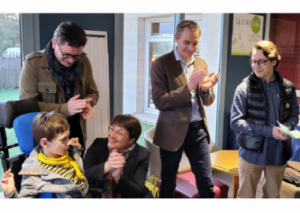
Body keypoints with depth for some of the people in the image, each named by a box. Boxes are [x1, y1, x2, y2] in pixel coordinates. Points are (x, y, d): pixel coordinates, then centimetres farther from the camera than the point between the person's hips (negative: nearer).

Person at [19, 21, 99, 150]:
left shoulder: (83, 61, -2)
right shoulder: (33, 64, -14)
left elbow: (93, 92, 9)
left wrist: (87, 103, -14)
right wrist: (64, 109, -27)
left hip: (77, 134, 4)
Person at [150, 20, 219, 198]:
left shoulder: (201, 64, 8)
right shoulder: (161, 64, -9)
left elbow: (207, 102, 11)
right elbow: (159, 101, -16)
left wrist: (206, 89, -12)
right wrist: (188, 87, -24)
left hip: (198, 130, 4)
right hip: (173, 131, -4)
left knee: (207, 184, 10)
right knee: (168, 184, 14)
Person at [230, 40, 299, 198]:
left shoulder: (287, 87, 0)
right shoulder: (244, 88, -10)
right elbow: (235, 122, -13)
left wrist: (287, 127, -13)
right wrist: (268, 131, -20)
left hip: (278, 152, 4)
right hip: (252, 152, -3)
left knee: (273, 195, 20)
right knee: (246, 196, 9)